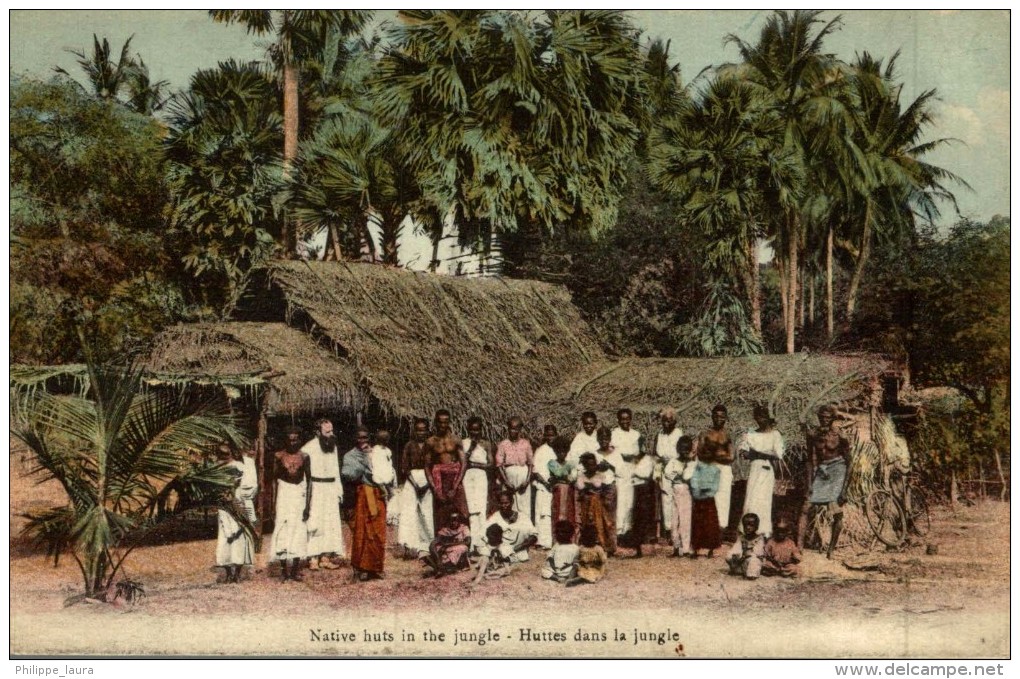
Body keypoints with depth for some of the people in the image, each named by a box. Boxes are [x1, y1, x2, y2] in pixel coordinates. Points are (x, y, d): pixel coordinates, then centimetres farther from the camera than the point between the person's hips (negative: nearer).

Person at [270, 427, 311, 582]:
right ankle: (284, 570, 0)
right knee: (282, 529, -5)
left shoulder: (304, 457, 2)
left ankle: (295, 569, 6)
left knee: (299, 529, -1)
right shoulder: (279, 456, 1)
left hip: (300, 493, 1)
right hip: (284, 493, 0)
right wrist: (281, 469, -15)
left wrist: (308, 504, -3)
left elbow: (309, 480, 2)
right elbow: (274, 476, 5)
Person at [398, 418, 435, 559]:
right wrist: (415, 484, -9)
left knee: (428, 514, -3)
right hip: (412, 481, 0)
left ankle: (426, 546, 6)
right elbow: (404, 468, 2)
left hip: (429, 483, 0)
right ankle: (409, 545, -19)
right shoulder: (409, 446, 6)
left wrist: (427, 485, -11)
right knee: (409, 512, -12)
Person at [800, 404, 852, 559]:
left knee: (837, 513, -12)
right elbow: (811, 461, 6)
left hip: (837, 470, -4)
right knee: (807, 510, -4)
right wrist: (809, 485, 1)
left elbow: (849, 463, -7)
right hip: (821, 471, 4)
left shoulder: (840, 436, -11)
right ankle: (799, 546, -3)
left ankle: (830, 550, -2)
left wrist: (844, 489, -13)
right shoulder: (813, 435, -2)